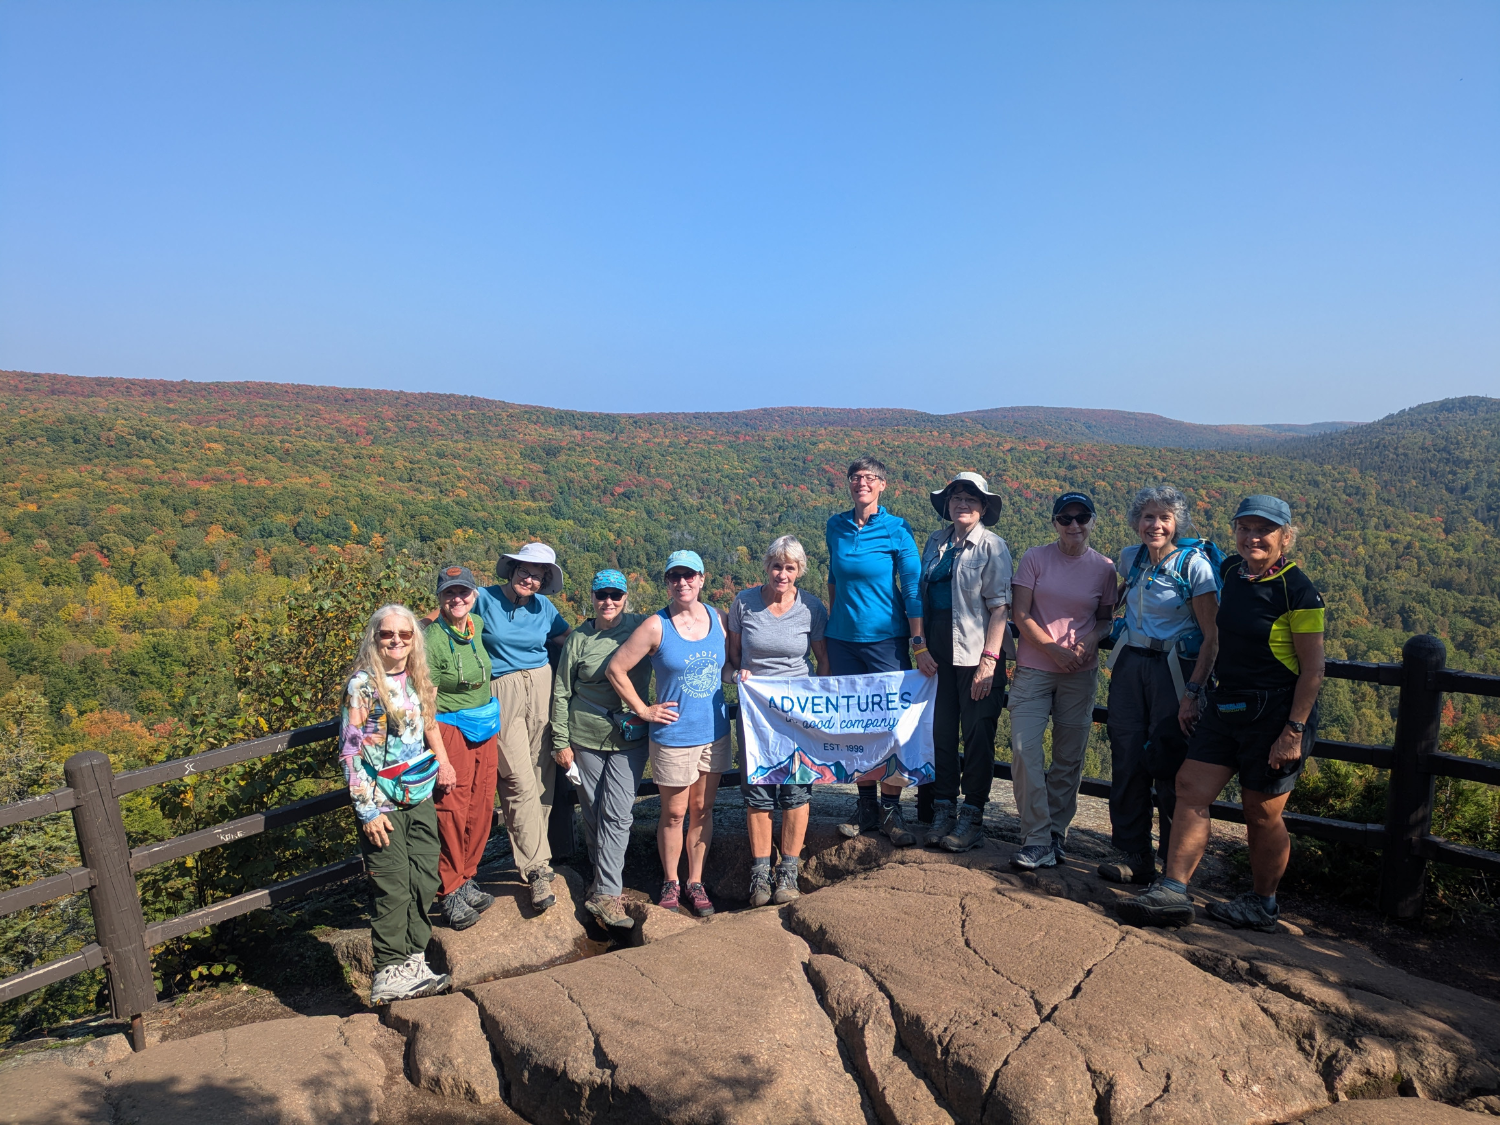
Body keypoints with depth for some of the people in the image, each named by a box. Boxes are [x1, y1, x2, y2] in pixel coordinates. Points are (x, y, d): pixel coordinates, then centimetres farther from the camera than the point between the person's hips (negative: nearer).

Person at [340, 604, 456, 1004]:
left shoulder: (417, 681, 7)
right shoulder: (362, 685, -11)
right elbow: (351, 751, -12)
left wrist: (442, 762, 12)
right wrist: (367, 810, -14)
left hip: (420, 798, 6)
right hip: (382, 805, -6)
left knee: (425, 881, 9)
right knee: (394, 889, -2)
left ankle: (413, 962, 21)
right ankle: (388, 975, 10)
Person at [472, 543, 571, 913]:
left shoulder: (543, 608, 10)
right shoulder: (483, 598, 0)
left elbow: (571, 641, 19)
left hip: (542, 688, 4)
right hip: (502, 695, -4)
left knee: (542, 779, 3)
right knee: (520, 782, -9)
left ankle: (529, 851, 19)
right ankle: (538, 868, -3)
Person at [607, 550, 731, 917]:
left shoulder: (719, 619, 0)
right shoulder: (656, 626, -12)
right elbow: (616, 669, -7)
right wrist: (643, 710, -7)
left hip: (714, 733, 3)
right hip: (673, 737, -3)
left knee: (702, 810, 13)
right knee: (674, 813, 8)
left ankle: (695, 882, 28)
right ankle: (670, 882, 28)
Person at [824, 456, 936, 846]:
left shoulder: (896, 530, -5)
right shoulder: (835, 526, 6)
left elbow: (913, 589, -6)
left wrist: (919, 645, -10)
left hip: (886, 638, -3)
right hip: (843, 638, 3)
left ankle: (890, 810, 12)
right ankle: (866, 805, 22)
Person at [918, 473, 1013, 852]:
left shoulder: (992, 546, -4)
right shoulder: (935, 543, 10)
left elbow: (999, 606, -9)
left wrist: (989, 659, -16)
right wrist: (921, 645, 5)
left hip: (977, 653, -4)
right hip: (938, 652, 4)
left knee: (978, 735, 2)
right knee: (940, 731, 9)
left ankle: (972, 818, 14)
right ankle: (943, 809, 22)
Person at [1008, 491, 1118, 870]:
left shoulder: (1103, 568, 3)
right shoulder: (1035, 558, -1)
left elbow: (1105, 618, 11)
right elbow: (1021, 615, -3)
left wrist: (1091, 641, -10)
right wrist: (1053, 648, -13)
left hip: (1080, 674, 2)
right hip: (1034, 669, -1)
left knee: (1070, 758, 7)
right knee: (1024, 749, -11)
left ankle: (1057, 831, 24)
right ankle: (1037, 840, -2)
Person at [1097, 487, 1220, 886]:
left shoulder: (1194, 565, -10)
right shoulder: (1130, 558, 5)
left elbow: (1212, 636, -13)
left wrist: (1192, 693, -18)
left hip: (1173, 670, -5)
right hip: (1128, 665, 5)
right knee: (1126, 762, 6)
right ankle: (1136, 859, 19)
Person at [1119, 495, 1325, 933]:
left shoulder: (1297, 591, -14)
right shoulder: (1231, 571, 6)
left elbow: (1313, 671, -13)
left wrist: (1294, 731, -18)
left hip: (1277, 713, -6)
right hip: (1227, 703, 7)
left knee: (1262, 814, 6)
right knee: (1190, 789, -2)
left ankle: (1263, 905, 26)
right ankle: (1173, 892, 2)